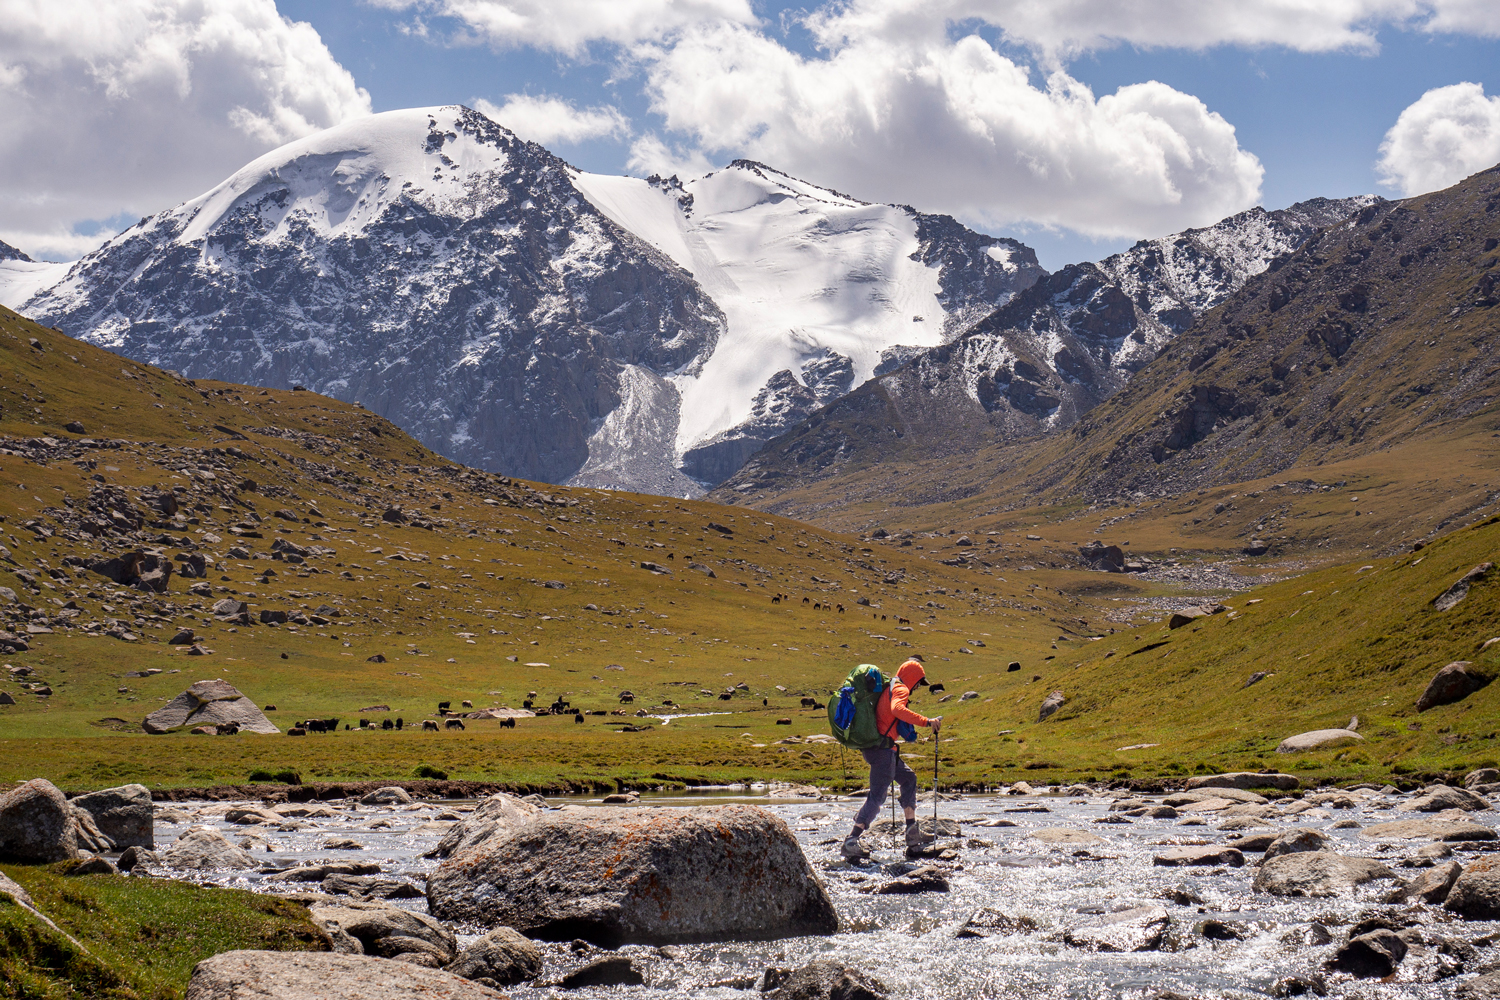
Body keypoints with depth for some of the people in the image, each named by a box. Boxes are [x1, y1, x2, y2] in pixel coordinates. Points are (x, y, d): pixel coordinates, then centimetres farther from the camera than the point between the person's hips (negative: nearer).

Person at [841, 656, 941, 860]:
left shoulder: (888, 687, 20)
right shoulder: (900, 689, -9)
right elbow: (898, 709, -32)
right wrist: (926, 721, -34)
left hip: (873, 746, 11)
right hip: (883, 749, -11)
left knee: (908, 778, 22)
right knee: (877, 796, -11)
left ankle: (912, 833, 24)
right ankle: (850, 842, -17)